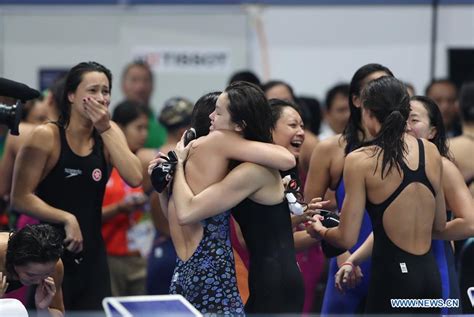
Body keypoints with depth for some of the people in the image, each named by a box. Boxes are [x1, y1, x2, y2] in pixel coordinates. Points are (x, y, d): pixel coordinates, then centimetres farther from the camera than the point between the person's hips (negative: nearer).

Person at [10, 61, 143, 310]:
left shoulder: (109, 133, 3)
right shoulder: (46, 136, -11)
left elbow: (135, 178, -12)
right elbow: (20, 198, -13)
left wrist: (106, 130, -14)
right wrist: (66, 219, -19)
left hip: (92, 254, 5)